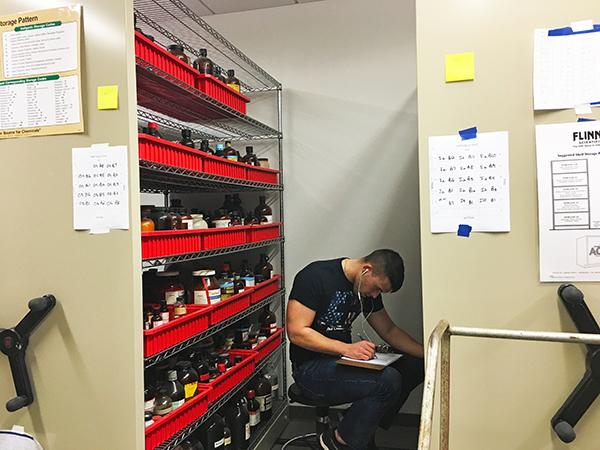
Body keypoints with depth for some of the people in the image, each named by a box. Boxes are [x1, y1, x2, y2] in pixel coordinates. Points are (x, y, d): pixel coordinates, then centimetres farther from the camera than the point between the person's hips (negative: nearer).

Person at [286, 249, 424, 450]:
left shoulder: (369, 288, 7)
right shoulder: (315, 276, -17)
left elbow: (389, 331, 14)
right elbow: (296, 332, -21)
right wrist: (347, 348, -28)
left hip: (340, 359, 8)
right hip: (310, 367, -8)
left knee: (415, 366, -4)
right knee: (388, 381, -26)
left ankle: (364, 432, 6)